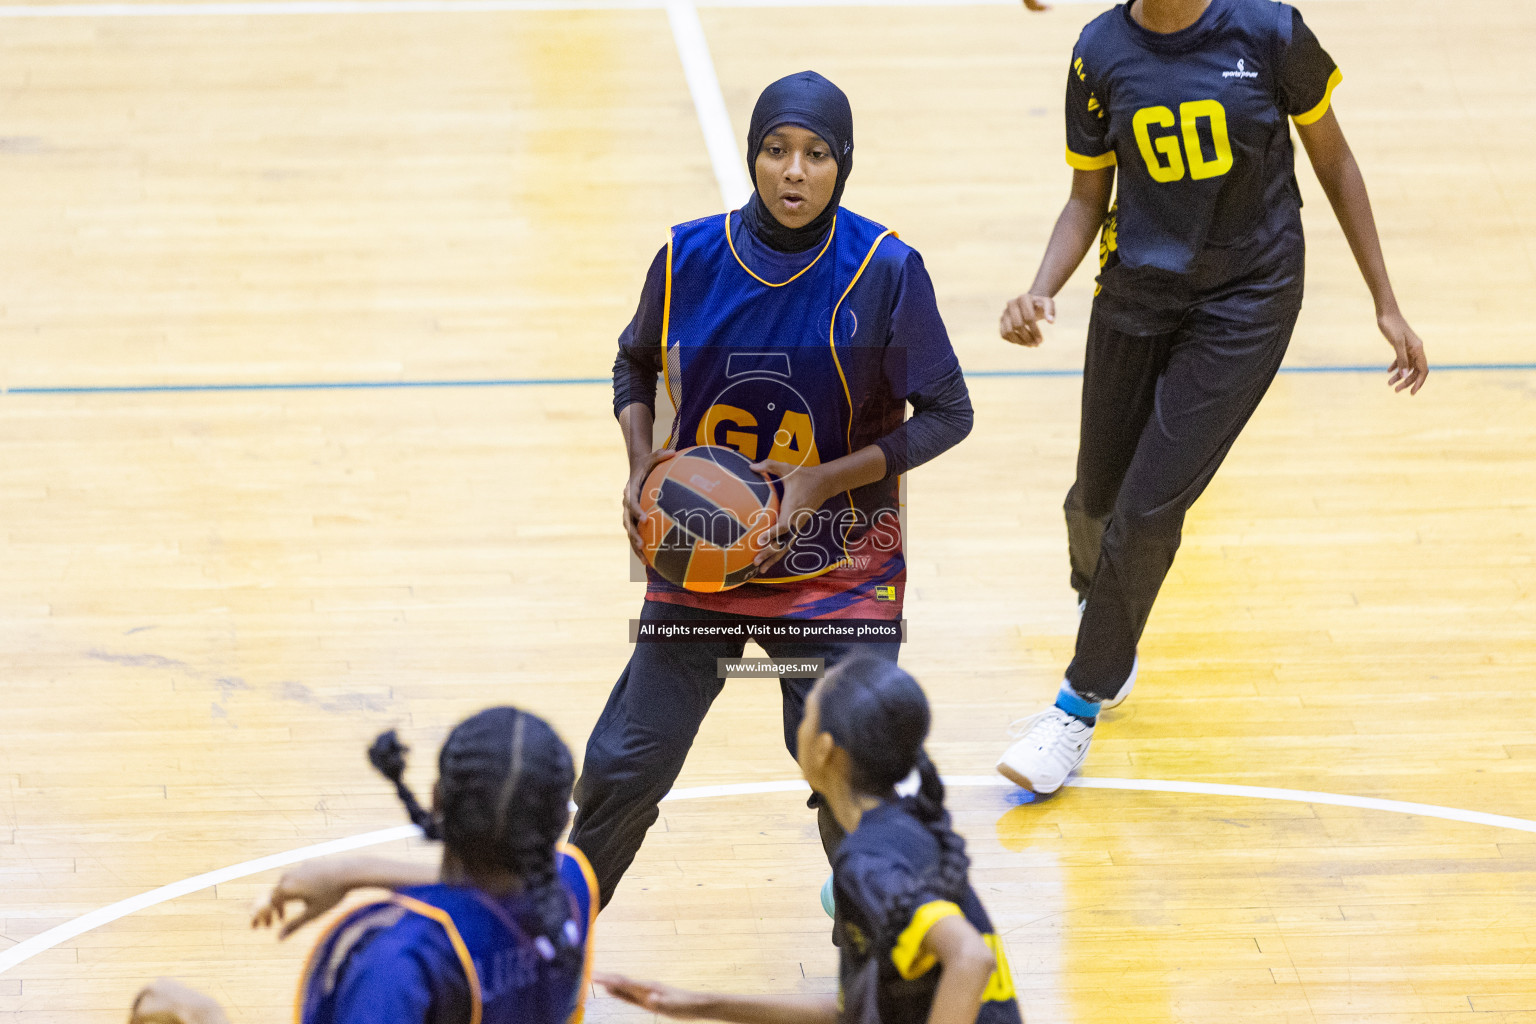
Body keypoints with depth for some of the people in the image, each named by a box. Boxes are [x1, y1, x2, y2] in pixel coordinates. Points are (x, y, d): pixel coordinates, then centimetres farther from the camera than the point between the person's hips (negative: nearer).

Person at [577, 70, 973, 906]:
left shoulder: (886, 271, -13)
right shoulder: (689, 258, -6)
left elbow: (947, 413, -5)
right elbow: (635, 364, 13)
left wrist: (825, 480, -17)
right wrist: (642, 465, -6)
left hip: (839, 567, -2)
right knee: (622, 770, 1)